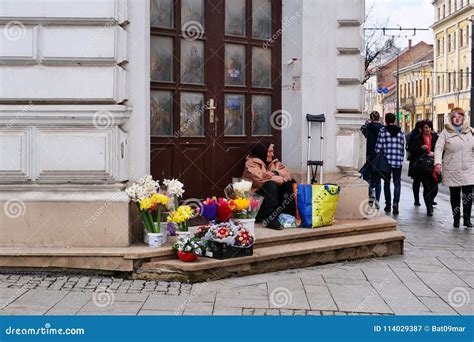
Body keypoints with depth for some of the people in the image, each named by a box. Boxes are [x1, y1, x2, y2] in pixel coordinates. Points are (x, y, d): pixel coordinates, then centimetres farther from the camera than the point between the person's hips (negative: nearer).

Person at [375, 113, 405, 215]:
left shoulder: (383, 131, -4)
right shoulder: (400, 132, 6)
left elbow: (378, 147, -5)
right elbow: (402, 147, 9)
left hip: (386, 161, -1)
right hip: (398, 161, 2)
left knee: (387, 183, 11)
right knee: (397, 183, 5)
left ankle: (388, 205, 15)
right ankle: (395, 202, -16)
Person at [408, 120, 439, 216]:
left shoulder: (436, 137, 9)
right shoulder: (417, 138, 3)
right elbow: (411, 150, 2)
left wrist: (435, 153, -8)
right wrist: (420, 148, -14)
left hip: (433, 165, 2)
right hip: (422, 166, -2)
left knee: (435, 188, 3)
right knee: (427, 187, -7)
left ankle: (429, 203, 31)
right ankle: (429, 208, 5)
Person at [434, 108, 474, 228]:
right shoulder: (446, 132, -1)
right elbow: (438, 148, -7)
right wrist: (438, 163, -20)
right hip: (452, 170, -1)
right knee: (454, 195, 7)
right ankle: (456, 218, 19)